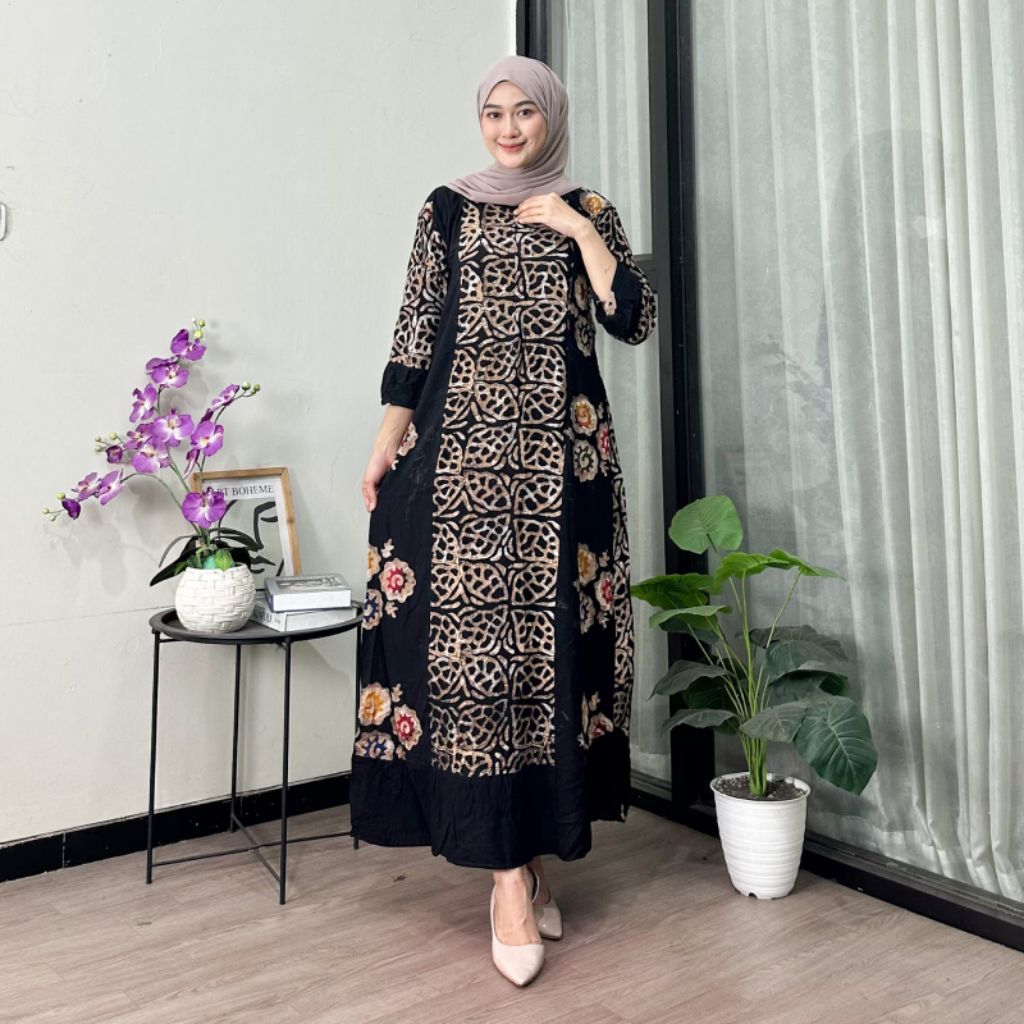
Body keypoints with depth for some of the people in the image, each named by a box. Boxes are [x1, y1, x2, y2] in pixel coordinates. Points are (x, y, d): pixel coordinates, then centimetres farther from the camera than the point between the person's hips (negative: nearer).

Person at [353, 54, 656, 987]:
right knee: (468, 629, -8)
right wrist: (387, 442, 0)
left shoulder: (588, 211, 14)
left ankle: (533, 850, 14)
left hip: (560, 451, 1)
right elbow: (414, 333, 8)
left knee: (552, 628, -1)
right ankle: (510, 871, 0)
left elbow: (635, 322, 2)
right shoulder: (448, 210, 13)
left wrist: (580, 232, -3)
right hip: (461, 448, 0)